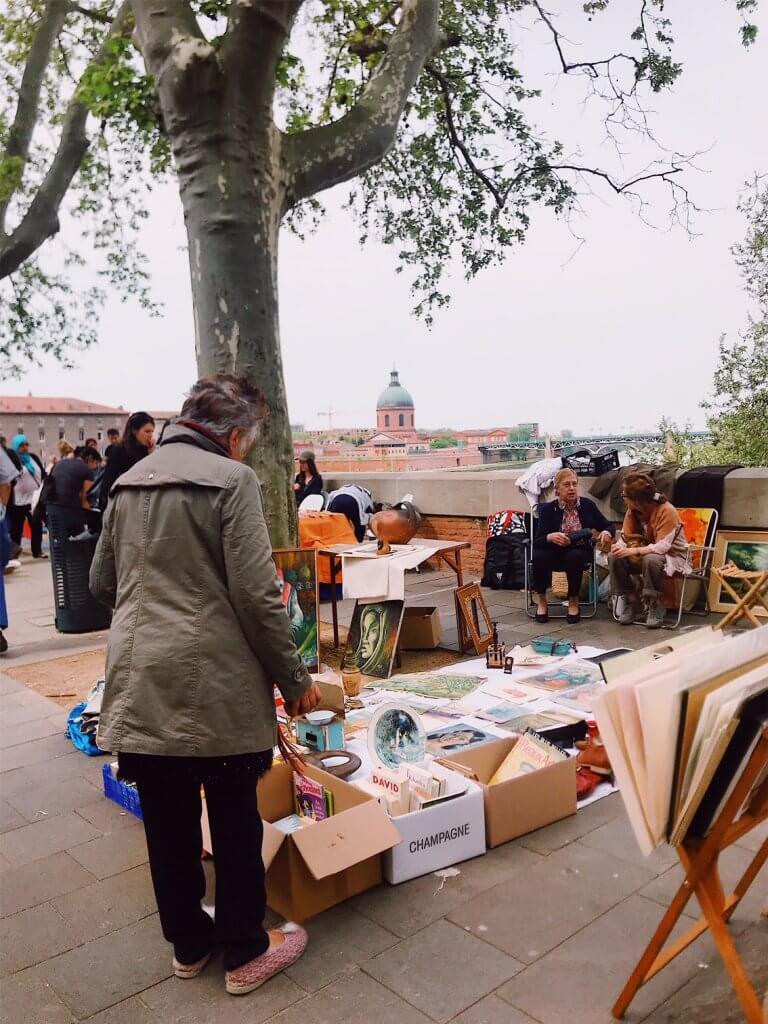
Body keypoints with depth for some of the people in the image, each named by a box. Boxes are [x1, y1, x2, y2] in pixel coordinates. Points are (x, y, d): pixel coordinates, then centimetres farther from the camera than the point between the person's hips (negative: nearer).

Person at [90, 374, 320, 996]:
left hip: (140, 683, 7)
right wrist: (295, 678, -5)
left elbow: (103, 582, 17)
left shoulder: (130, 481, 11)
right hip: (216, 686, -6)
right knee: (236, 826, 12)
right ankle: (246, 953, 29)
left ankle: (189, 944, 37)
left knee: (168, 824, 18)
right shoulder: (231, 479, -10)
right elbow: (256, 595, -15)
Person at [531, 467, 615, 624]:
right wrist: (550, 537, -31)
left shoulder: (588, 505, 2)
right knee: (538, 556, -32)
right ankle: (541, 599, -6)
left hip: (579, 554, 0)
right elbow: (537, 541, -8)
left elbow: (609, 526, 10)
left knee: (574, 557, -34)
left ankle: (573, 601, -8)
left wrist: (606, 532, -15)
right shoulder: (548, 509, -3)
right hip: (554, 554, 0)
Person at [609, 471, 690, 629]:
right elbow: (625, 536, -4)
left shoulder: (666, 510, -24)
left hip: (672, 556, -6)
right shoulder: (632, 510, -5)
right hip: (645, 554, 6)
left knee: (651, 559, -39)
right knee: (614, 557, -18)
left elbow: (662, 546, -30)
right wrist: (619, 547, -28)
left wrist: (634, 551, -37)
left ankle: (655, 605, -18)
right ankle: (630, 600, -2)